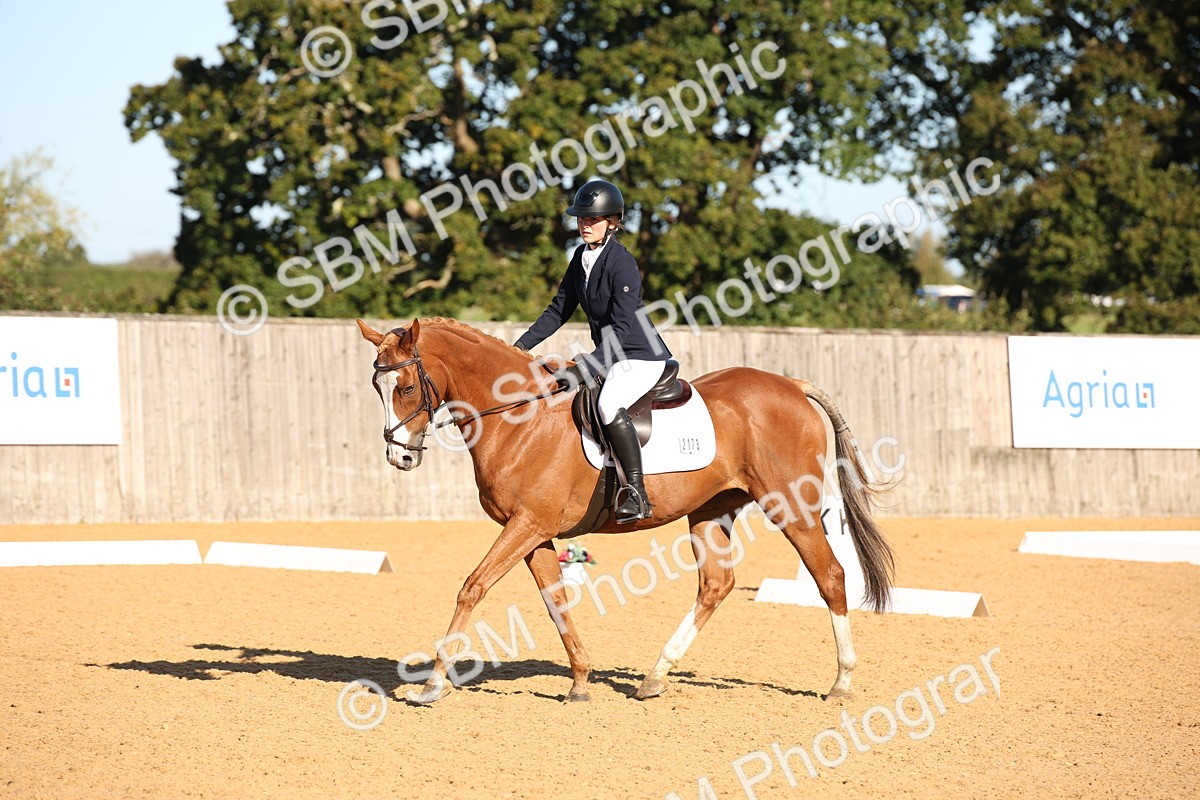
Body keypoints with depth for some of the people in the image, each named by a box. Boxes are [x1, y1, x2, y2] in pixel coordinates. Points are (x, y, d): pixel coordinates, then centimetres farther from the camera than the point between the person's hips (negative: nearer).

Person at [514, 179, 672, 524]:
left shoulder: (622, 263, -19)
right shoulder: (582, 257, 6)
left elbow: (621, 328, -25)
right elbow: (559, 310, 13)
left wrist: (586, 367, -33)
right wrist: (521, 346, 5)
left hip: (642, 357, -10)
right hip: (610, 356, 10)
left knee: (609, 405, -35)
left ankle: (637, 494, -32)